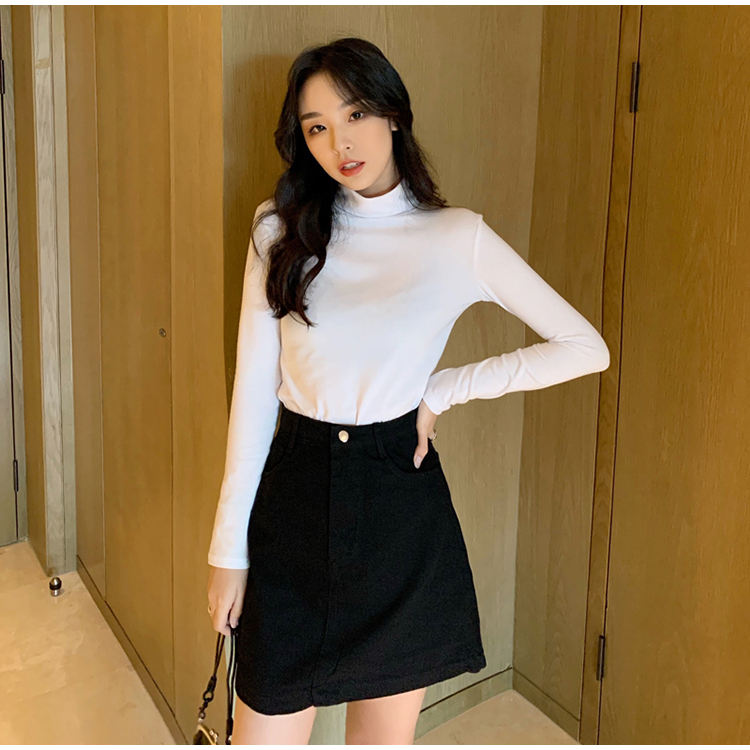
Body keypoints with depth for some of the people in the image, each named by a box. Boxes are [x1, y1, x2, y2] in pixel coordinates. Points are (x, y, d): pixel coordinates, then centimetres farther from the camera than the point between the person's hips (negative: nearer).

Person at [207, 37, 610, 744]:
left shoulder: (456, 237, -3)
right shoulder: (282, 229, 0)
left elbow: (586, 348, -1)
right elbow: (254, 391, 0)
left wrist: (441, 391, -5)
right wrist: (229, 545, -1)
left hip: (401, 506, -1)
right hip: (293, 500, 1)